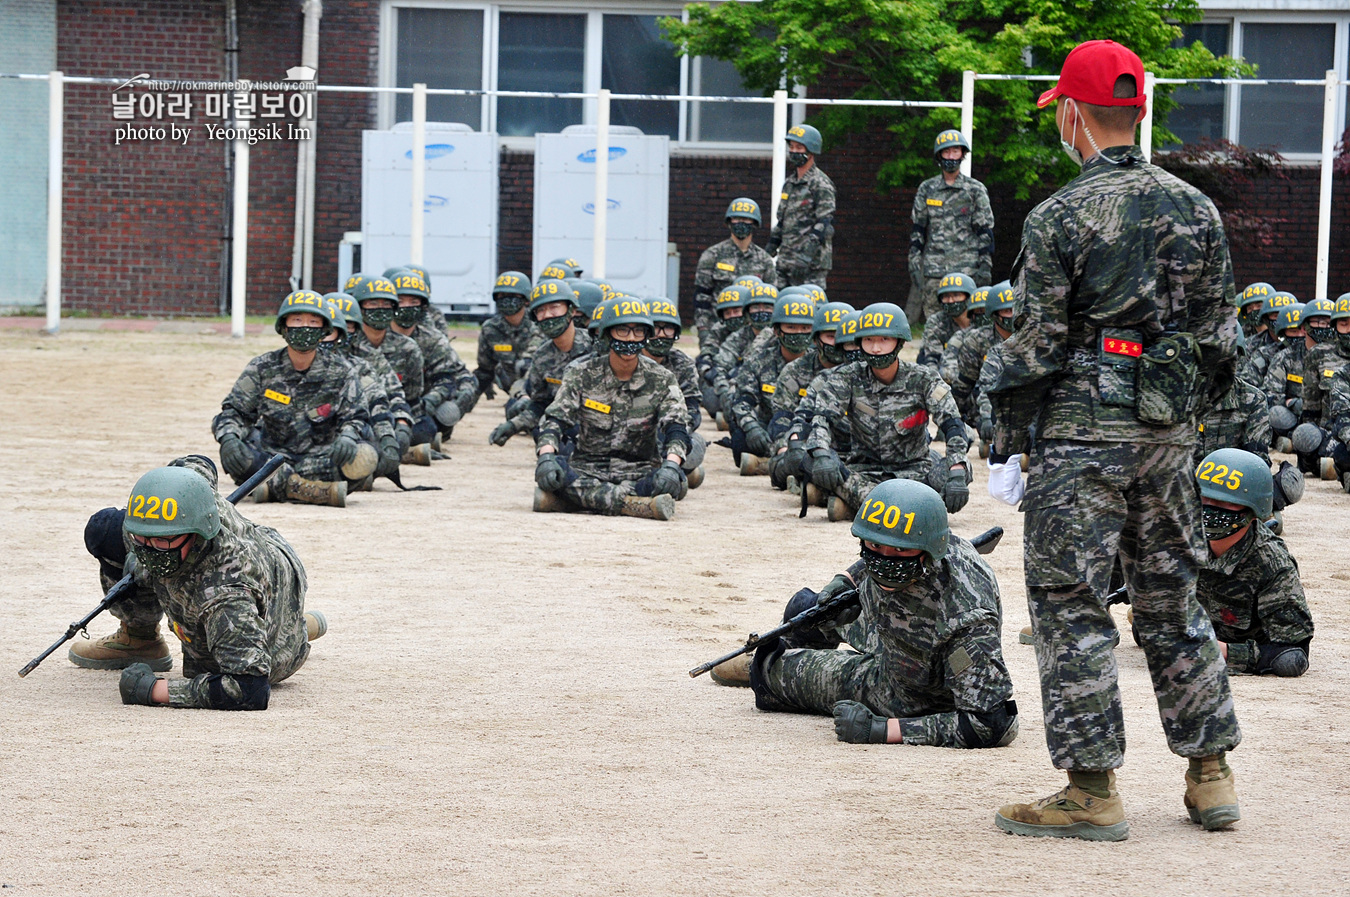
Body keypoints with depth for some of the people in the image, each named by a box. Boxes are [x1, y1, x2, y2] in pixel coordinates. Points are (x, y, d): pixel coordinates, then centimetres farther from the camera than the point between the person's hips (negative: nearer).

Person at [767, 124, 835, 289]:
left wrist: (807, 256, -24)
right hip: (785, 259, 8)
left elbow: (825, 225, -15)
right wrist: (769, 249, 20)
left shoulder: (821, 184, -7)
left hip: (812, 263, -8)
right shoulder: (789, 184, 19)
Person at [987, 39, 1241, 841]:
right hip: (1170, 430, 6)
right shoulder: (1196, 209, 7)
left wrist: (1007, 441, -2)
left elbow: (1037, 344, -11)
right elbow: (1221, 334, 10)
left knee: (1072, 604, -1)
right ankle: (1211, 776, 19)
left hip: (1082, 430, -6)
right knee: (1173, 599, 16)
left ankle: (1094, 791, -2)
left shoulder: (1061, 218, -11)